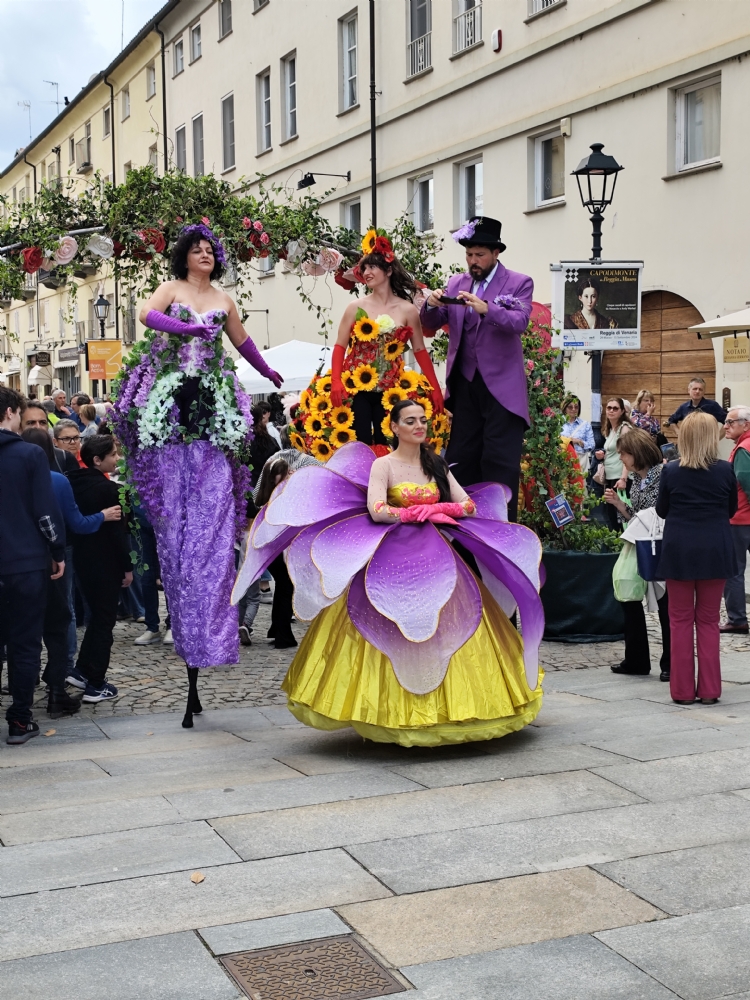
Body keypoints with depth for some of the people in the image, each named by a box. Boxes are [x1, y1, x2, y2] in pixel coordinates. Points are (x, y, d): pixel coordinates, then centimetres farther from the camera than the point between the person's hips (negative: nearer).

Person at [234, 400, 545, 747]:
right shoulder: (382, 465, -3)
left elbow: (470, 505, 6)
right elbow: (377, 511, -18)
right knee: (400, 635, -8)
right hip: (393, 559, -5)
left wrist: (433, 510, -8)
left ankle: (442, 709, 10)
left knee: (443, 629, 2)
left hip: (436, 559, 5)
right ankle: (403, 717, -3)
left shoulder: (436, 465, 13)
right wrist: (420, 512, -11)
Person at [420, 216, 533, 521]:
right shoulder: (456, 283, 11)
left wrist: (486, 308, -33)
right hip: (464, 383, 5)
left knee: (500, 461, -5)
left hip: (501, 385, -5)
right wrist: (432, 305, -14)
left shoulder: (518, 284, -1)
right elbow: (432, 324, 8)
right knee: (461, 457, 7)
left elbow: (520, 322, -17)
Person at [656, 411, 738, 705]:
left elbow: (661, 510, 5)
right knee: (708, 620, 9)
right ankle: (709, 690, 10)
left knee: (681, 620, 8)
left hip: (679, 551, 0)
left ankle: (683, 690, 8)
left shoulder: (671, 472, -7)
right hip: (714, 551, 0)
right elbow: (732, 509, 7)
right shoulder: (724, 471, -7)